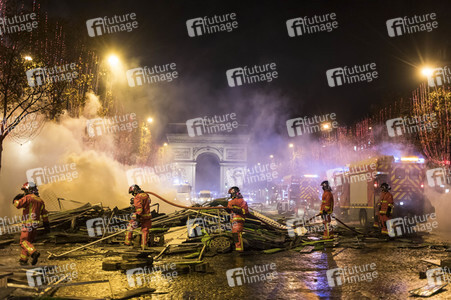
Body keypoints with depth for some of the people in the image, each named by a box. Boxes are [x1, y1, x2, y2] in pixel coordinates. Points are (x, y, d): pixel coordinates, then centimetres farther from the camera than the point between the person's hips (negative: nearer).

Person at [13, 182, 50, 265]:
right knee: (29, 241, 15)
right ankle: (23, 259, 19)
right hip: (35, 224, 7)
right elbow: (44, 214, 17)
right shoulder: (40, 200, 16)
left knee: (24, 241, -8)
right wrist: (46, 225, 20)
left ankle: (34, 253, -29)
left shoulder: (28, 197, -7)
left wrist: (16, 199, 6)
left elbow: (18, 205, -16)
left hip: (28, 224, -7)